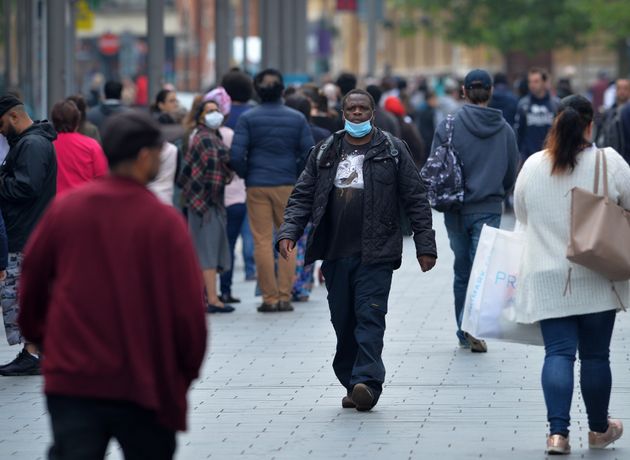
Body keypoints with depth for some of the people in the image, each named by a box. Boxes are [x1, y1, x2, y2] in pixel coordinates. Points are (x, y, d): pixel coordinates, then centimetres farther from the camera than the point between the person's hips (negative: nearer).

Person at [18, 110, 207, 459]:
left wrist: (39, 336, 27)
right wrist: (187, 371, 7)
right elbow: (188, 307, -9)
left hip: (70, 380, 2)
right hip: (143, 384, -2)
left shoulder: (64, 208, 2)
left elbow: (30, 282, 10)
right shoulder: (164, 221, -9)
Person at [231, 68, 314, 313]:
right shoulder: (297, 118, 2)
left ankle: (269, 298, 3)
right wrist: (297, 175, 12)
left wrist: (246, 175, 6)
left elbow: (236, 155, -10)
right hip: (287, 185, 1)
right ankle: (285, 296, 6)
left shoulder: (247, 118, -3)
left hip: (257, 186, -1)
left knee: (262, 242, 3)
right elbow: (309, 153, -2)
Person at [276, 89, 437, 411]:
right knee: (343, 321, 5)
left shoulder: (392, 151, 4)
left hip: (376, 253, -3)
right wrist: (288, 232, -4)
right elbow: (302, 196, 12)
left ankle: (367, 382, -18)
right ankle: (352, 385, 12)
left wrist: (425, 245, 0)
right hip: (335, 253, 4)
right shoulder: (325, 153, 12)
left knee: (370, 317, -12)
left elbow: (415, 200, 4)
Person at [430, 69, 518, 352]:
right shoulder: (505, 129, 1)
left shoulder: (449, 126, -6)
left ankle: (464, 333, 17)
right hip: (489, 210, 0)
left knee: (462, 271, 13)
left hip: (457, 211, 0)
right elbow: (512, 174, 8)